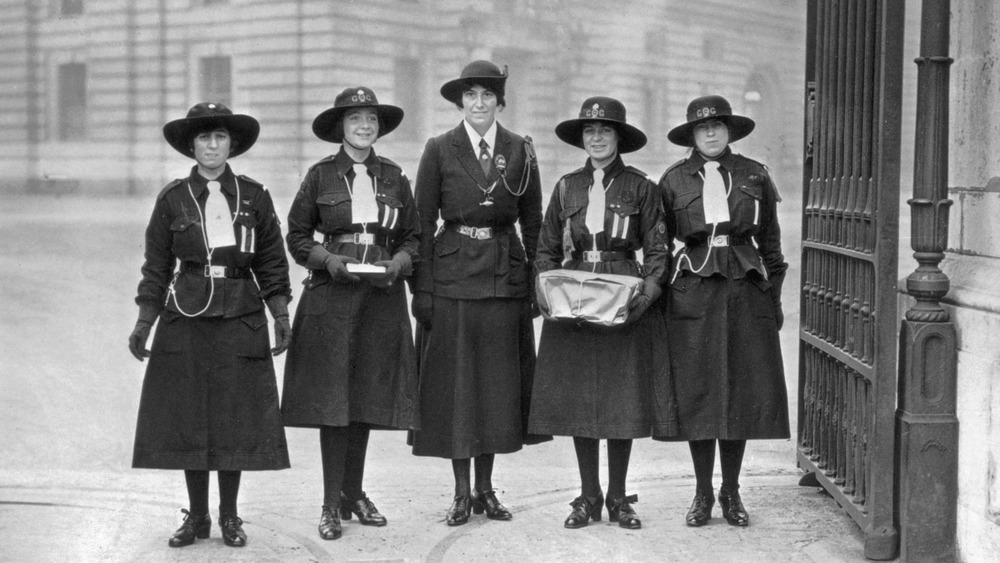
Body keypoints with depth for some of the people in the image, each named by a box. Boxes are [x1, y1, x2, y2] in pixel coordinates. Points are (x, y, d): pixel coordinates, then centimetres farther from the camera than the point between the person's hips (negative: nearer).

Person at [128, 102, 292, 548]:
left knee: (237, 418, 2)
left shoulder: (254, 197, 5)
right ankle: (196, 516, 15)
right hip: (185, 319, 0)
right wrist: (143, 324, 3)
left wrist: (281, 316, 0)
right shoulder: (173, 198, 4)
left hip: (241, 319, 0)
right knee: (188, 419, 2)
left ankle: (229, 516, 14)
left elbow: (271, 262, 8)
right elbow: (156, 266, 7)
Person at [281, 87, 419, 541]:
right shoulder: (320, 175, 2)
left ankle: (354, 492, 21)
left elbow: (412, 238, 13)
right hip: (331, 295, -3)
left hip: (381, 296, 3)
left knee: (368, 397, 8)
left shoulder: (394, 177, 8)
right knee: (331, 398, -3)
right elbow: (297, 236, 5)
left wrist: (398, 264, -6)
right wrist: (328, 259, -11)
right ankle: (332, 503, 3)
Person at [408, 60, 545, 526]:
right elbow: (422, 224, -1)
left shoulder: (520, 151, 5)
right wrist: (422, 289, -7)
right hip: (452, 278, -2)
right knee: (454, 385, 1)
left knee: (498, 384, 5)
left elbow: (532, 223, 9)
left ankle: (486, 488, 17)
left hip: (505, 278, 2)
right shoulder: (439, 150, 0)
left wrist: (534, 283, 4)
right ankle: (461, 492, 11)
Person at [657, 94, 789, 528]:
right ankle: (703, 493, 12)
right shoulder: (674, 180, 6)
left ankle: (731, 492, 14)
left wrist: (773, 296, 8)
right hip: (693, 292, -1)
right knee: (697, 392, 0)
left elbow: (770, 241, 11)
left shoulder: (754, 176, 8)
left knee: (743, 390, 2)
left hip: (746, 290, 1)